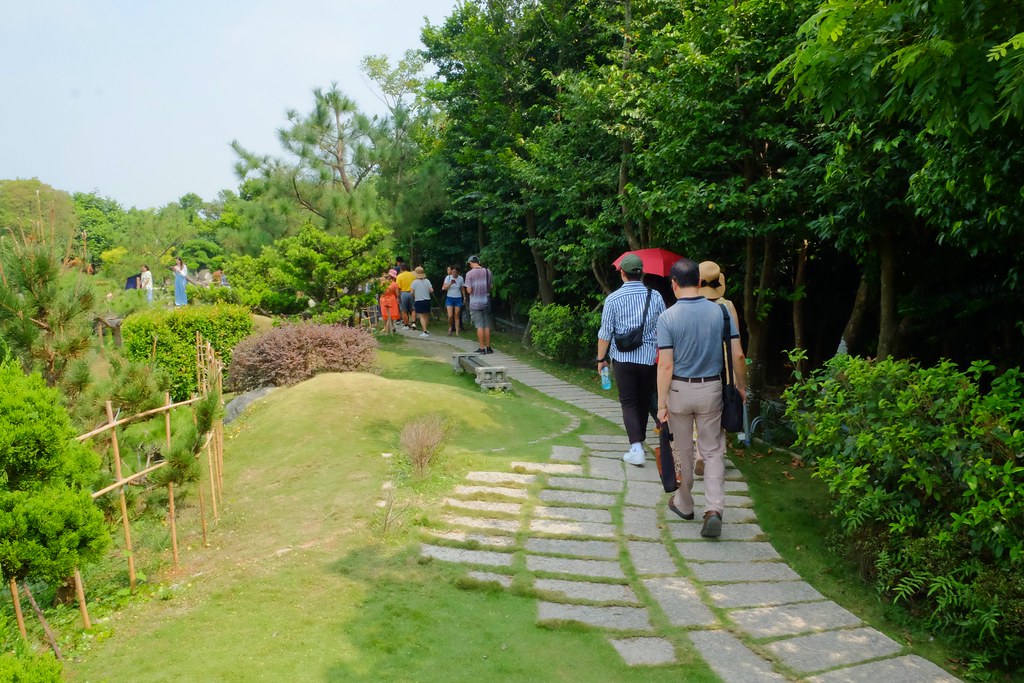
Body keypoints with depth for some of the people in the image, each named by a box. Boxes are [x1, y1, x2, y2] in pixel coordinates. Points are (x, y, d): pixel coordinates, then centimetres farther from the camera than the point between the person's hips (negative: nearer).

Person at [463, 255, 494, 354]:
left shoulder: (469, 274, -10)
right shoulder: (487, 271, 1)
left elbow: (469, 291, -12)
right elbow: (491, 286, 6)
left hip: (475, 303, -3)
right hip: (486, 301, 3)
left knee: (479, 326, 0)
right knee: (487, 325, 9)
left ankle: (482, 348, 2)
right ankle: (488, 347, 15)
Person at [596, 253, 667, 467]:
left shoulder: (613, 299, -7)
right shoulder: (655, 296, -2)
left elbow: (605, 333, -5)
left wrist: (601, 359, 7)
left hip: (623, 359, -2)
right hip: (649, 358, 2)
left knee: (629, 403, 3)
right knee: (644, 401, 16)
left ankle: (636, 448, -10)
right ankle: (639, 442, 30)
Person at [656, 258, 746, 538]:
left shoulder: (668, 317, -12)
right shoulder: (720, 311, -5)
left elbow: (665, 365, -14)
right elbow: (737, 356, -5)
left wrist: (661, 403, -9)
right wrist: (741, 386, 10)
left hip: (679, 390, -1)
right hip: (712, 389, 1)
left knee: (683, 450, 15)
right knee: (713, 451, 10)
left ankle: (684, 505, 30)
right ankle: (714, 508, -5)